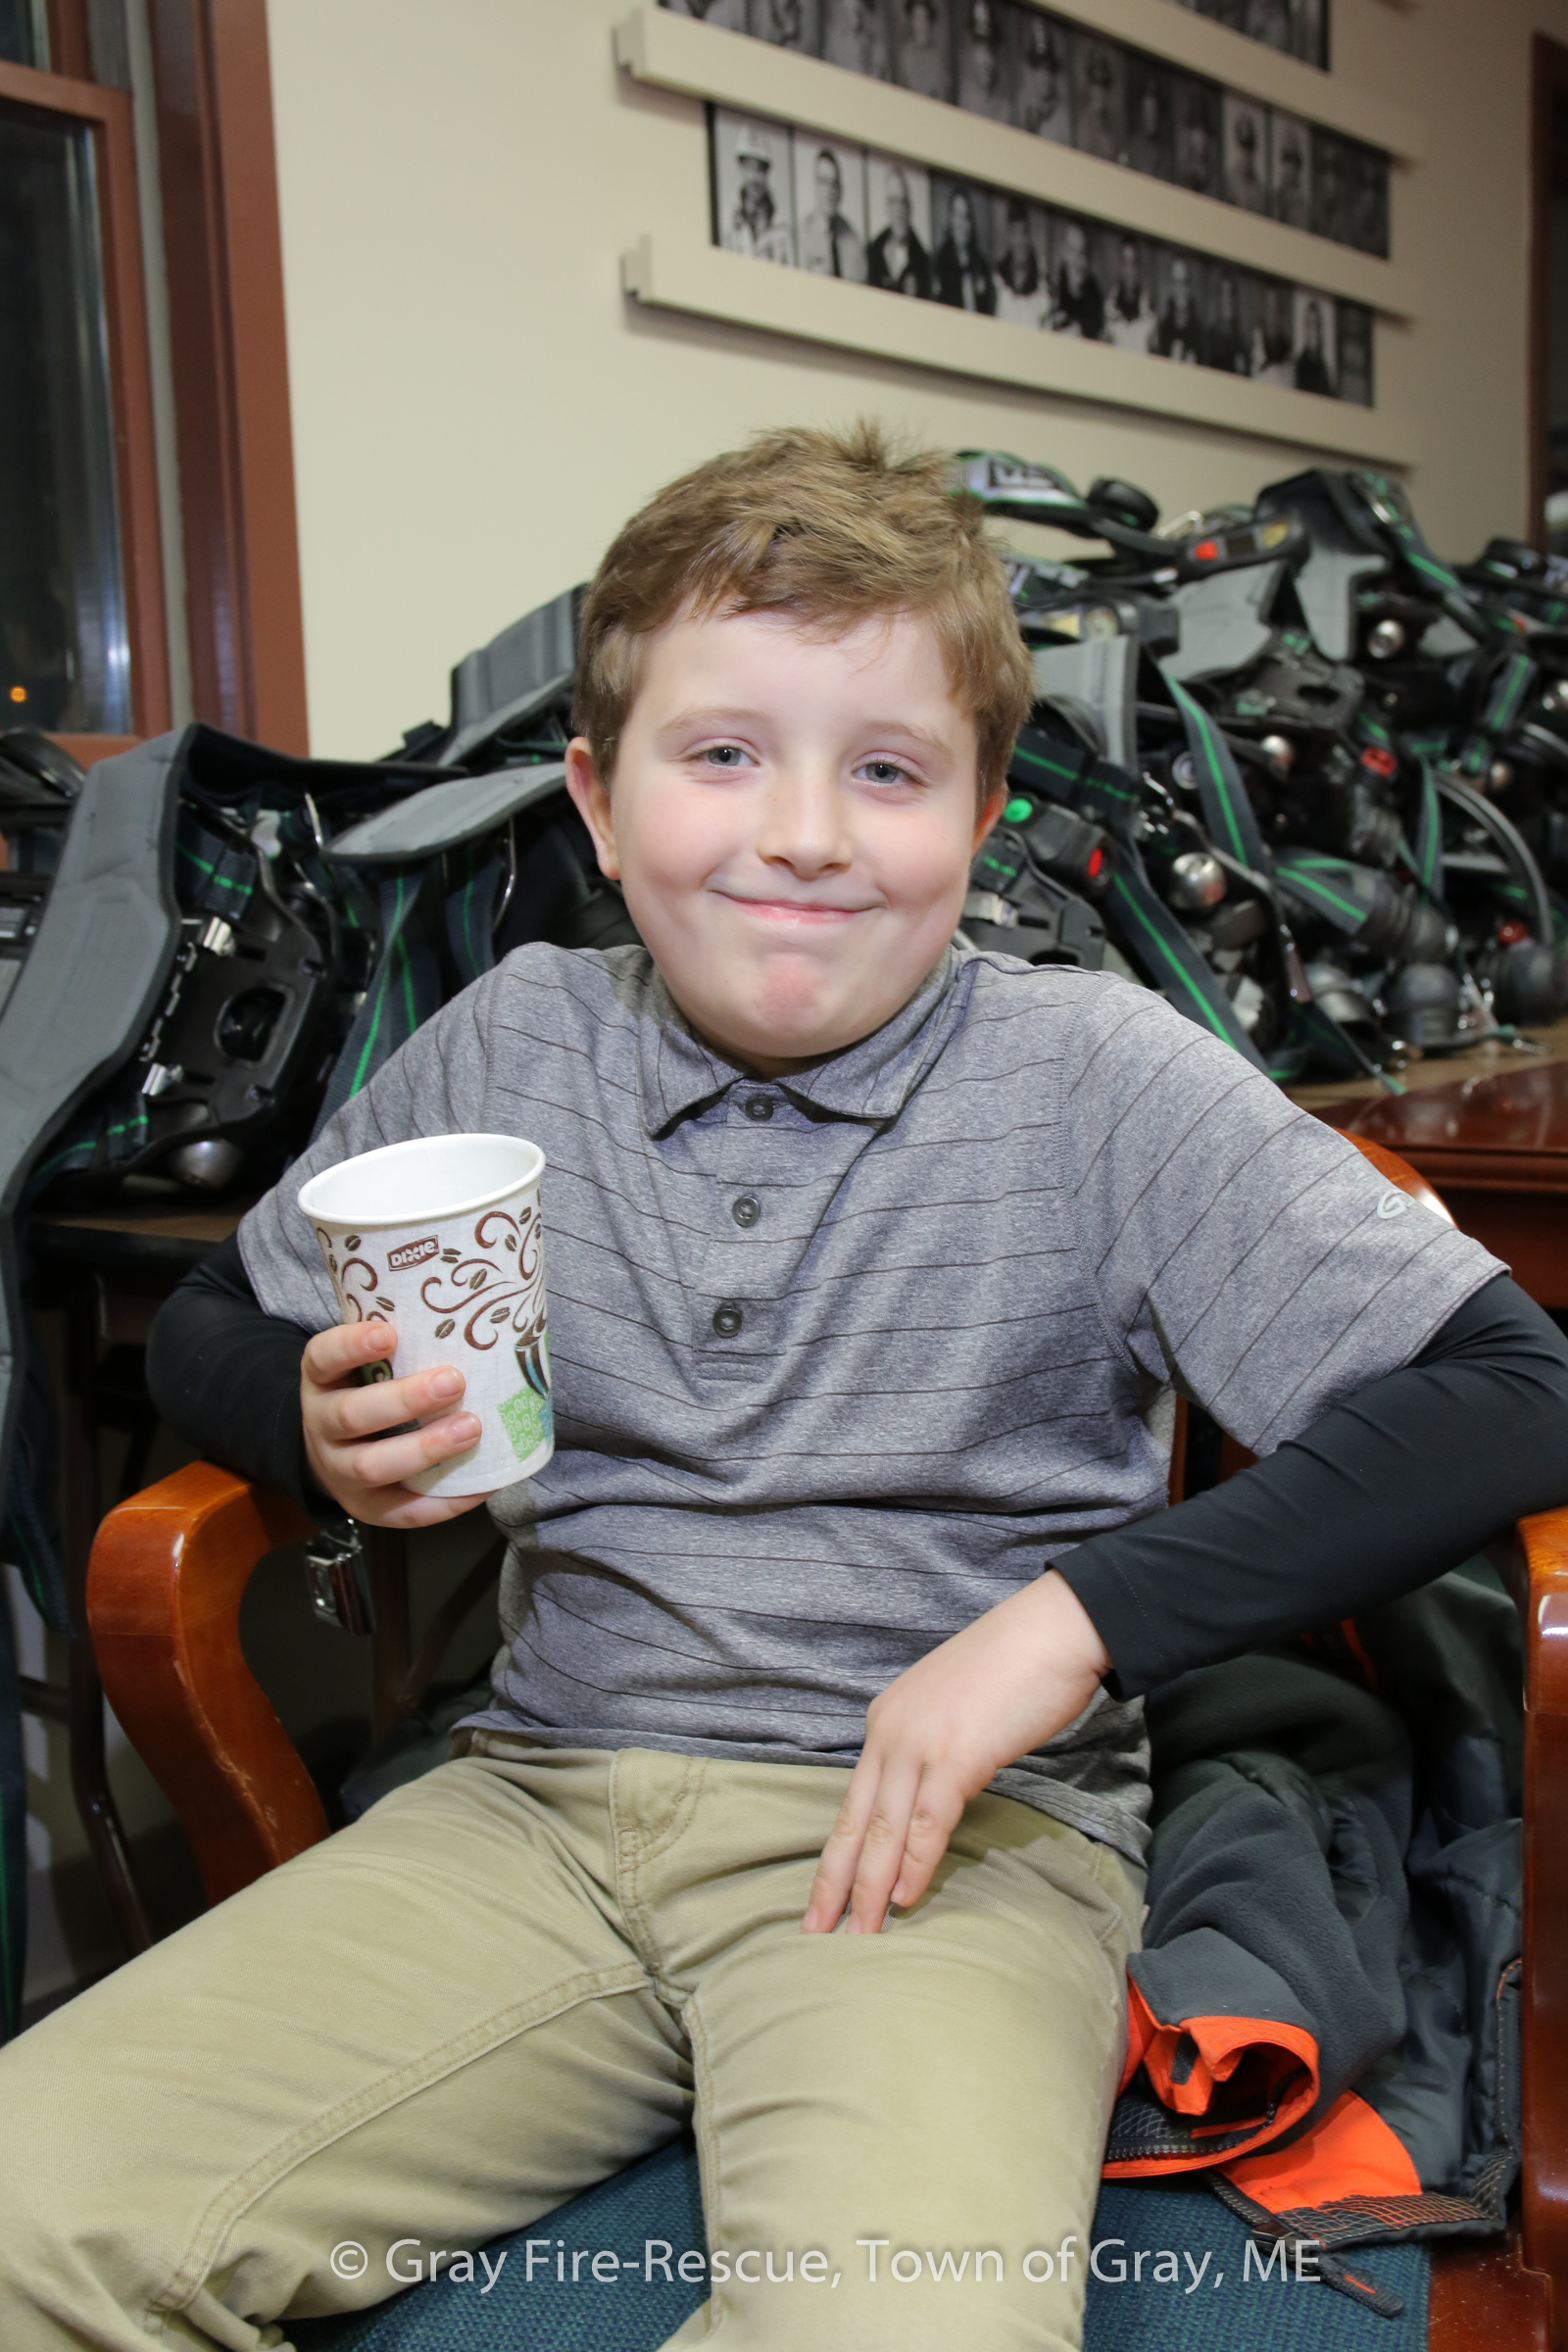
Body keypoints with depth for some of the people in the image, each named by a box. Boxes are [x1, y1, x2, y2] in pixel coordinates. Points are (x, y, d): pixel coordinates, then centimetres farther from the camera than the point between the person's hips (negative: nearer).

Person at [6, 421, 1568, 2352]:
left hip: (957, 1831, -2)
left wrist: (1073, 1617, -17)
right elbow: (201, 1325, 18)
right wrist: (323, 1431, -6)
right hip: (546, 1798, 3)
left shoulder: (1095, 1080, -4)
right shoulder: (507, 1049, 5)